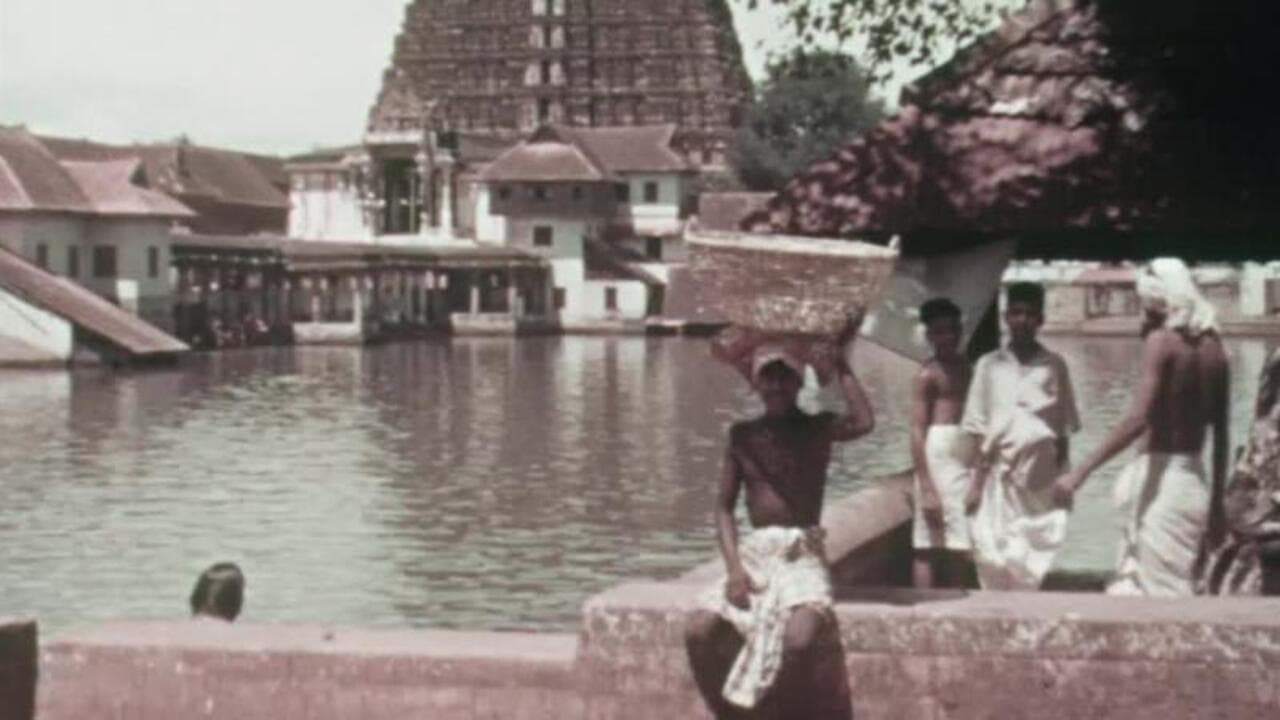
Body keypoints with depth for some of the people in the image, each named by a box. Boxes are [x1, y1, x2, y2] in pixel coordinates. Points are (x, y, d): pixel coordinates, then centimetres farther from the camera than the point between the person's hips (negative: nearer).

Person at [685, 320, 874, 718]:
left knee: (798, 641, -32)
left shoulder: (818, 428, 3)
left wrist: (840, 367, -9)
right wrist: (734, 568, -7)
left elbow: (864, 423, -19)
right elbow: (724, 506, 8)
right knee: (697, 633, -19)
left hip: (803, 554, -3)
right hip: (753, 553, 3)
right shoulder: (743, 435, 9)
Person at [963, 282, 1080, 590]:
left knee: (1035, 560, -3)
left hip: (1040, 479, 0)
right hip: (998, 476, 0)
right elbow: (978, 431, 5)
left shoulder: (1054, 366, 4)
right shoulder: (989, 365, 5)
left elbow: (1064, 429, 7)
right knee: (994, 559, -4)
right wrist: (975, 484, 0)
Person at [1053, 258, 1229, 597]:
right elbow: (1221, 435, 13)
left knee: (1161, 592, -3)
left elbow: (1137, 420, -22)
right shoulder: (1212, 346, 9)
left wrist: (1080, 473, -23)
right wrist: (1217, 502, 21)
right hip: (1195, 478, 7)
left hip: (1159, 477, -7)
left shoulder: (1162, 340, -11)